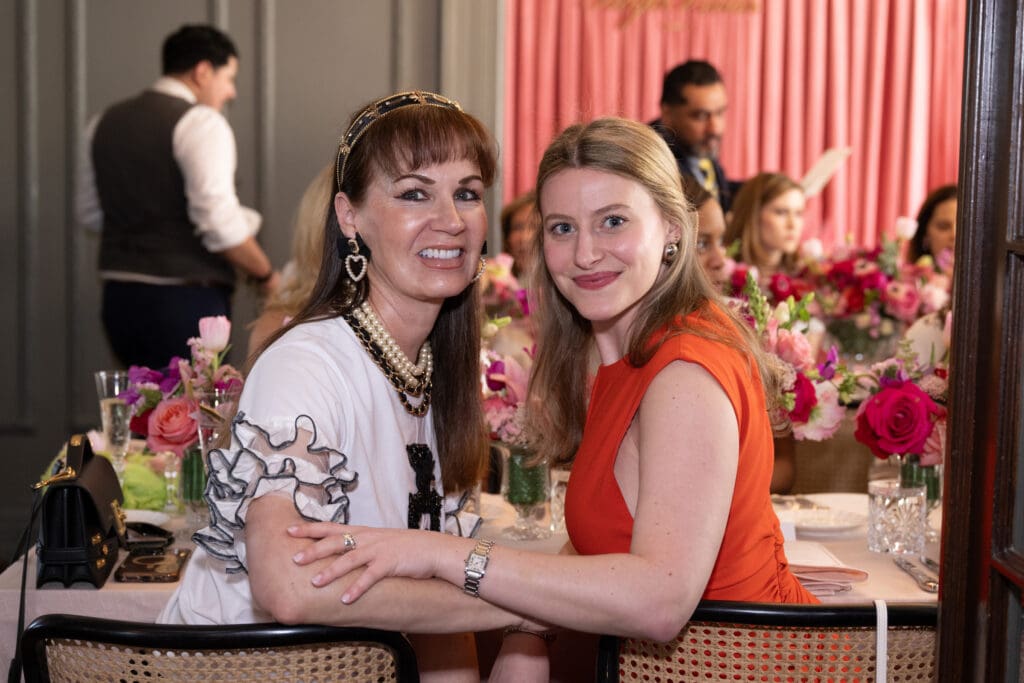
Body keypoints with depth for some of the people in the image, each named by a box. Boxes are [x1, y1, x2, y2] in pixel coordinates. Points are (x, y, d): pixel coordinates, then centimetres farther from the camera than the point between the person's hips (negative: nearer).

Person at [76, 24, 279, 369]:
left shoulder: (105, 122, 12)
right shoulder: (201, 123, -12)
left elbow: (90, 212, 20)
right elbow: (220, 221, -20)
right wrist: (266, 276, -6)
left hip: (119, 299, 8)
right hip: (185, 301, -8)